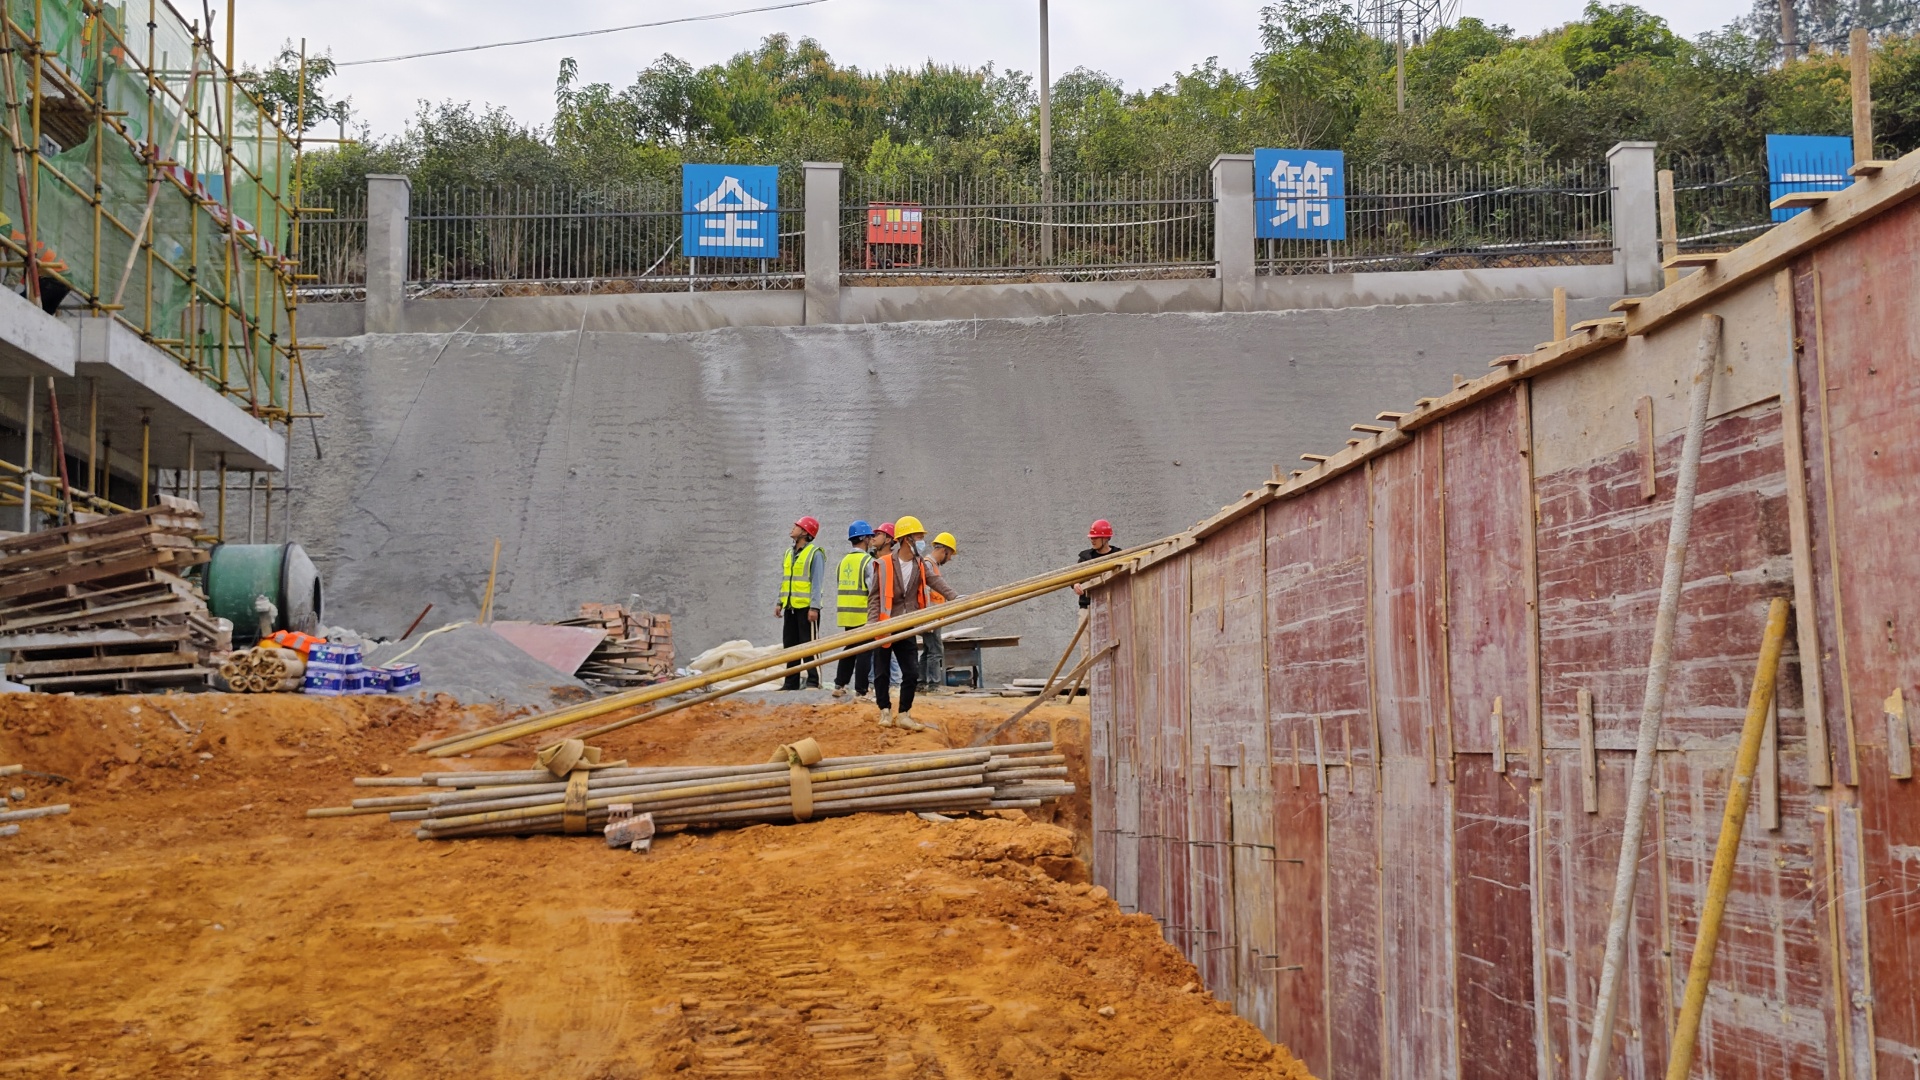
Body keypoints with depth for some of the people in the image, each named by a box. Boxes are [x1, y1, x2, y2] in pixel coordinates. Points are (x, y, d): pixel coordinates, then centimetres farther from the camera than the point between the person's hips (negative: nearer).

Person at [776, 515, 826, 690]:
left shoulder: (815, 553, -8)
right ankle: (791, 682, 16)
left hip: (806, 607, -8)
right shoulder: (789, 553, 16)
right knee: (789, 645, 10)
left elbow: (817, 582, -13)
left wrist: (814, 607, -20)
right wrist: (780, 603, 14)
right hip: (790, 607, 8)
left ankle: (813, 681, -3)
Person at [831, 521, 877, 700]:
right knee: (864, 652, -2)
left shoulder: (844, 561, 11)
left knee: (850, 649, 18)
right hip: (863, 614, -7)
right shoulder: (867, 561, -11)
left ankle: (839, 686, 19)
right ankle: (860, 691, -2)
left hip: (846, 613, 7)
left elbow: (843, 585, 14)